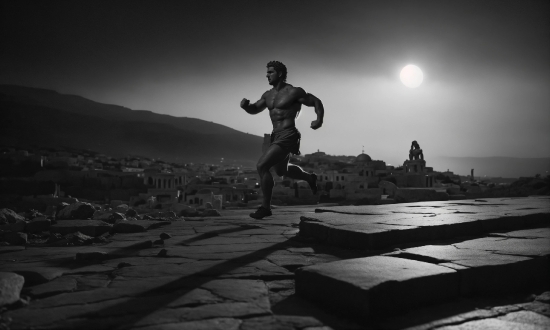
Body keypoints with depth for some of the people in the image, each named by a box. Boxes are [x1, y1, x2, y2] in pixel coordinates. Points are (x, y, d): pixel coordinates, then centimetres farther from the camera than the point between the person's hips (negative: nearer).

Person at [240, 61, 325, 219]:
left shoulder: (294, 92, -9)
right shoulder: (268, 95, 12)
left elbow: (316, 102, -3)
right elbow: (254, 110, 21)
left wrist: (319, 119, -23)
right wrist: (245, 105, -4)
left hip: (287, 137, -9)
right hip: (276, 136, 9)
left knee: (261, 166, -20)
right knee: (281, 171, 27)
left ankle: (265, 206, -8)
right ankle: (310, 178, 53)